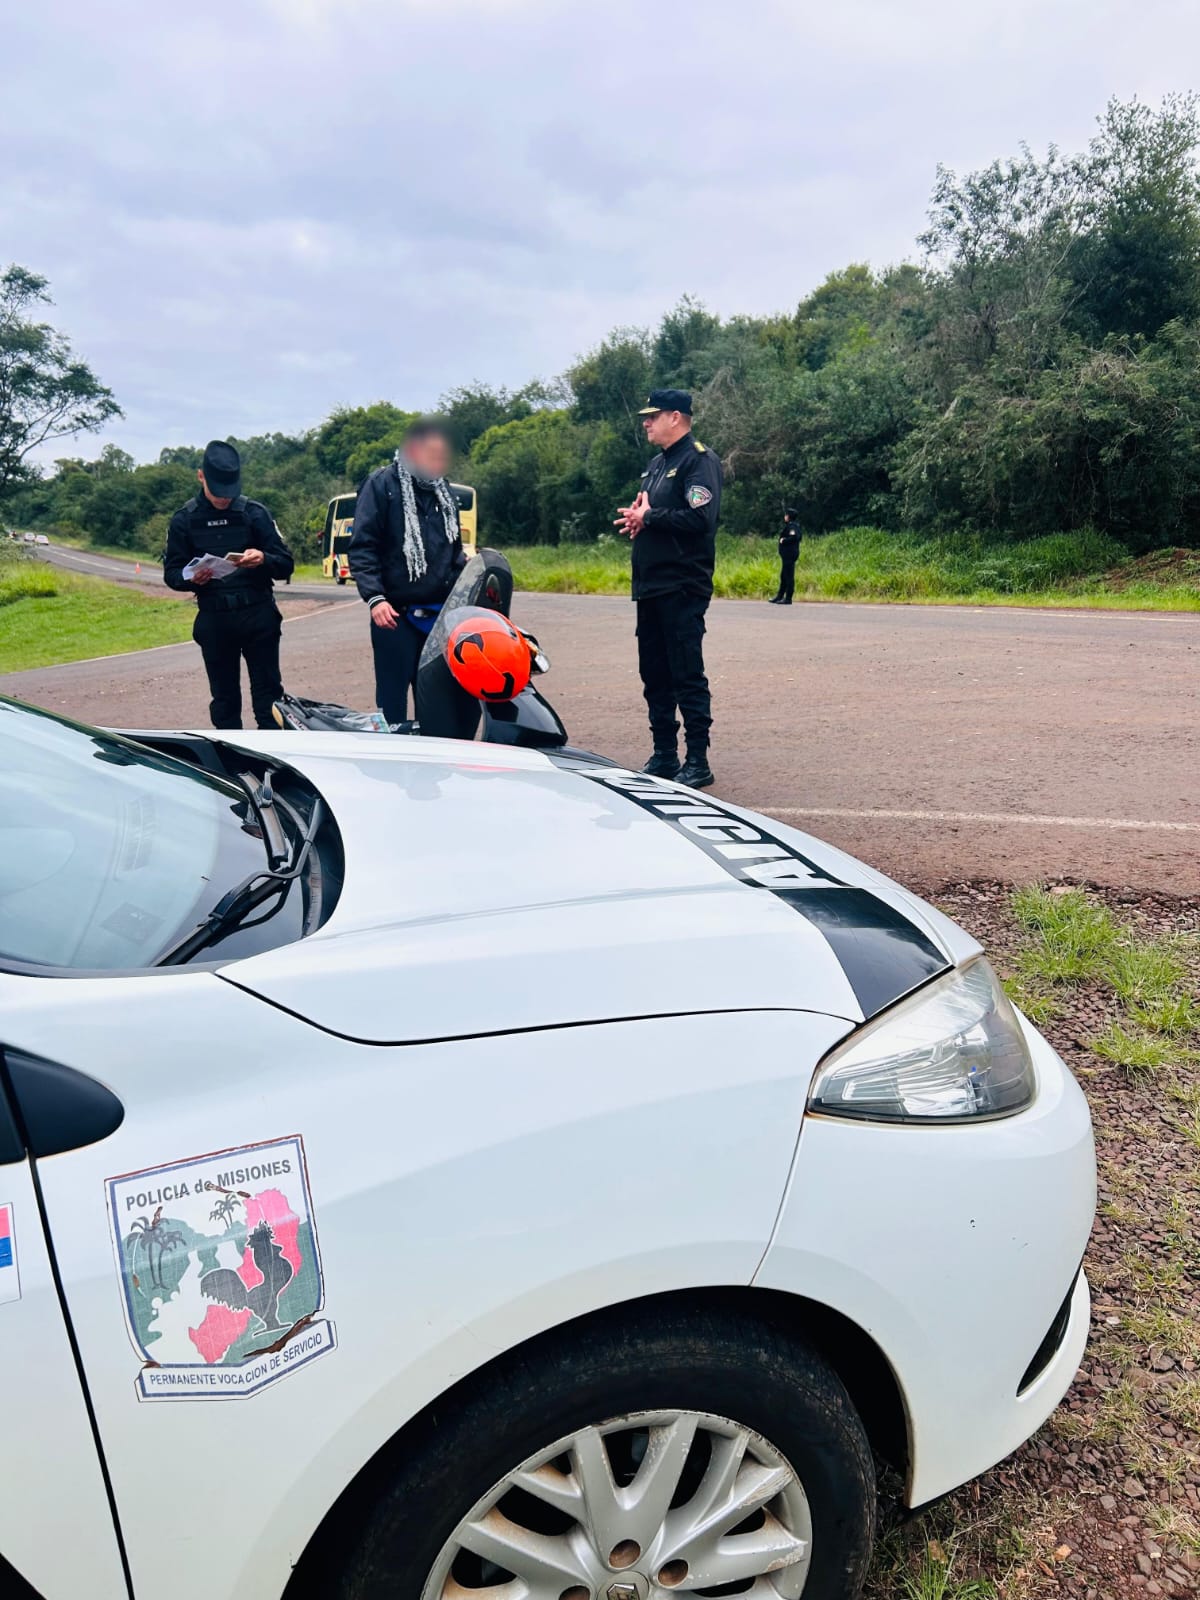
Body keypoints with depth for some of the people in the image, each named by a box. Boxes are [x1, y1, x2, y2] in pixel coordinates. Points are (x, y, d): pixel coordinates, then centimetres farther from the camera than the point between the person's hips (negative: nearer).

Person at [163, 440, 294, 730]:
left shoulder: (254, 512, 2)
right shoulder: (184, 520, 6)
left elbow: (286, 565, 2)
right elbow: (171, 573, 7)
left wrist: (263, 559, -21)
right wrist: (191, 578, -16)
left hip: (258, 616, -1)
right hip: (213, 620, 1)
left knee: (268, 696, 0)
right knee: (224, 700, 7)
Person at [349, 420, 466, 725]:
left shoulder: (443, 489, 17)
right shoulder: (383, 483, -2)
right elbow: (362, 548, -6)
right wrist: (374, 597, -19)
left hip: (440, 612, 6)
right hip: (395, 613, -5)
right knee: (392, 699, -3)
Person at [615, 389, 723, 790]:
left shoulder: (698, 460, -8)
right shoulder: (657, 464, 20)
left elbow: (701, 518, -21)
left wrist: (648, 518, -13)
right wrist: (635, 518, 1)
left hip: (683, 588, -9)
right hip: (651, 587, 9)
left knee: (688, 676, -6)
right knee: (655, 674, 11)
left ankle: (698, 763, 0)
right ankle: (664, 756, 20)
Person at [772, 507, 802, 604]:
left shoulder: (791, 526, -14)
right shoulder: (795, 525, 15)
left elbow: (794, 537, -29)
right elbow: (799, 537, 21)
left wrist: (784, 540, -17)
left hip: (789, 555, -11)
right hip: (786, 555, 11)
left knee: (789, 576, -6)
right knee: (783, 576, 16)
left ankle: (788, 599, -3)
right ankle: (780, 597, 23)